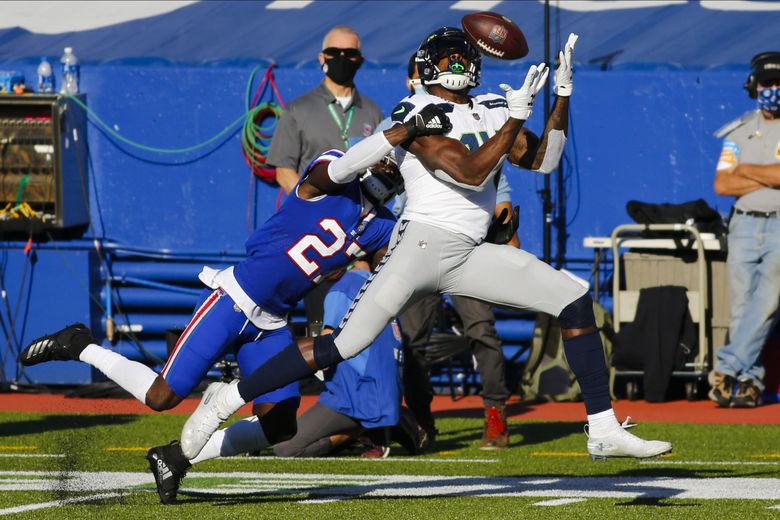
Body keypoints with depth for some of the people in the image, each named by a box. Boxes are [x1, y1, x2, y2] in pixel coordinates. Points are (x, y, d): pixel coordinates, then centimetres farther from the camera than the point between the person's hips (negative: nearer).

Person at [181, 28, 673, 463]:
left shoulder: (490, 110, 15)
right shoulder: (418, 114, -7)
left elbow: (542, 159, 16)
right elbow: (470, 173, -17)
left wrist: (563, 94, 8)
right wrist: (517, 115, -16)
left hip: (469, 255, 7)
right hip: (423, 243, -7)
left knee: (576, 300, 0)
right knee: (344, 344, -17)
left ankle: (604, 431, 3)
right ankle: (227, 399, -7)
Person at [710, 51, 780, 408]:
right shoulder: (740, 132, 13)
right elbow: (722, 185, 3)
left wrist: (746, 170, -2)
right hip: (744, 225, 4)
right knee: (741, 308, -1)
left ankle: (727, 369, -18)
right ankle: (749, 381, 2)